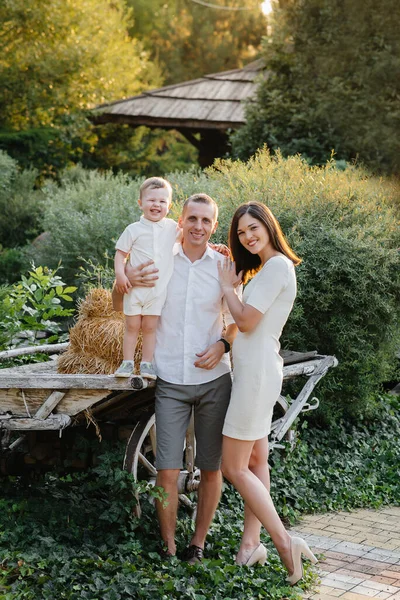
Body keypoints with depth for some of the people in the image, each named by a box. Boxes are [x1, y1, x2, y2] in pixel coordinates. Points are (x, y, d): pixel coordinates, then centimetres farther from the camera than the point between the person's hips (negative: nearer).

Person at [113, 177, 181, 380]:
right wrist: (120, 274, -14)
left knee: (150, 327, 5)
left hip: (159, 289, 1)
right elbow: (120, 253, -1)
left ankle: (147, 363, 11)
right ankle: (127, 362, 13)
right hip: (135, 287, -1)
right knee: (132, 326, 5)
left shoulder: (172, 227, 5)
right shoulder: (134, 229, -3)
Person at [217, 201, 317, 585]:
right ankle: (251, 543, 16)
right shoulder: (269, 267, 16)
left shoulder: (277, 266, -15)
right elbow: (247, 320, 16)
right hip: (255, 370, 10)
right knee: (255, 460, 11)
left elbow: (246, 321, -18)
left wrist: (226, 285, -5)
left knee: (234, 467, -6)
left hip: (256, 372, -10)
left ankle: (285, 542, -4)